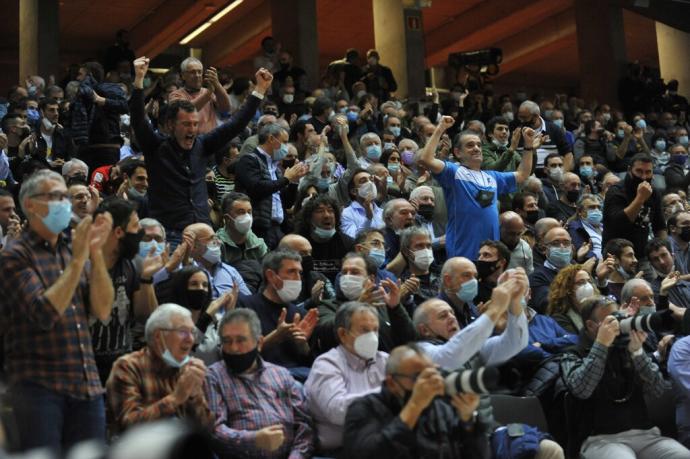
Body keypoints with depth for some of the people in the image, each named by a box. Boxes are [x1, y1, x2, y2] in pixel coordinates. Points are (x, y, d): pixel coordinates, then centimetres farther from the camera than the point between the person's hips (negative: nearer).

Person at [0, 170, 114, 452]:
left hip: (87, 386, 6)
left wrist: (96, 253, -6)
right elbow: (44, 314, -17)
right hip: (38, 386, -5)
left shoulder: (73, 253, 14)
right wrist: (78, 260, -16)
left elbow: (103, 311, 2)